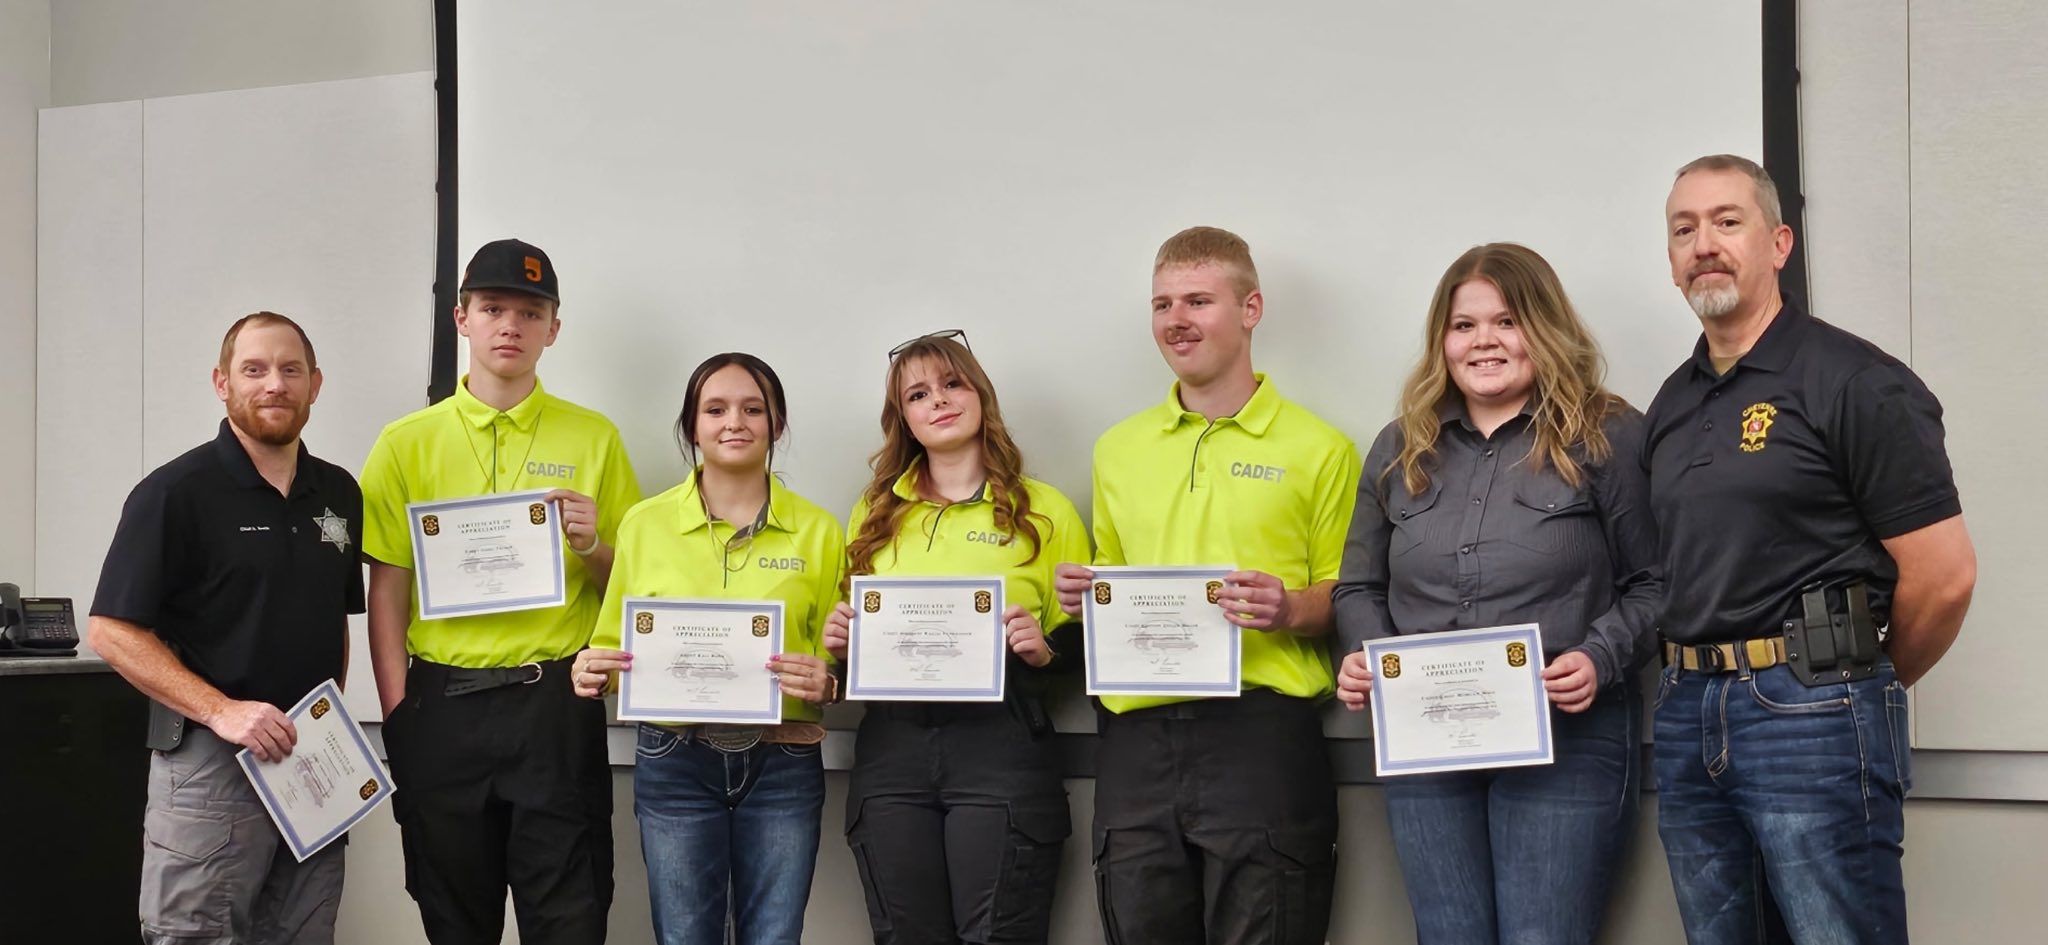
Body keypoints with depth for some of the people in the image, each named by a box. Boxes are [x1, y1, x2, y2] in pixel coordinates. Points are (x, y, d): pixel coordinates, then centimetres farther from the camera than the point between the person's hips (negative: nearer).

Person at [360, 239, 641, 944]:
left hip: (557, 705, -1)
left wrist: (592, 547, -11)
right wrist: (396, 714, -3)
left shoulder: (593, 438, 6)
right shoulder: (407, 443, 6)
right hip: (443, 706, 1)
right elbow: (386, 591, 4)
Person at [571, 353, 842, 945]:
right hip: (675, 762, 0)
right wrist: (592, 675, -11)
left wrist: (823, 685, -12)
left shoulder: (817, 530, 5)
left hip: (783, 766, 0)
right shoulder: (644, 524, 4)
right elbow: (615, 644, 10)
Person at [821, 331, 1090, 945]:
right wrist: (838, 640, 1)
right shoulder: (875, 513, 16)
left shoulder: (1044, 510, 6)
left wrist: (1045, 648, -13)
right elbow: (852, 631, 23)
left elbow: (1083, 638, 7)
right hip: (890, 745, 3)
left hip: (1000, 740, -3)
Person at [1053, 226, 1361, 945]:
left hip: (1260, 730, -4)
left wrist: (1290, 610, -17)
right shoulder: (1118, 449, 16)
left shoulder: (1318, 448, 2)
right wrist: (1084, 597, 3)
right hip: (1137, 738, 4)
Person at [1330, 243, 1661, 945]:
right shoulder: (1401, 449, 13)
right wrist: (1361, 656, -2)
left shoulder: (1607, 437, 0)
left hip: (1565, 741, -4)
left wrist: (1601, 660, -16)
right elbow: (1359, 589, 17)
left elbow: (1651, 585, 0)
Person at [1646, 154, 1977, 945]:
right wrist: (1695, 679, 8)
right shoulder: (1671, 404, 14)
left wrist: (1863, 685, 4)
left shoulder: (1857, 382, -8)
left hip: (1814, 714, -7)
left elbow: (1944, 575, -9)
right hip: (1688, 720, 7)